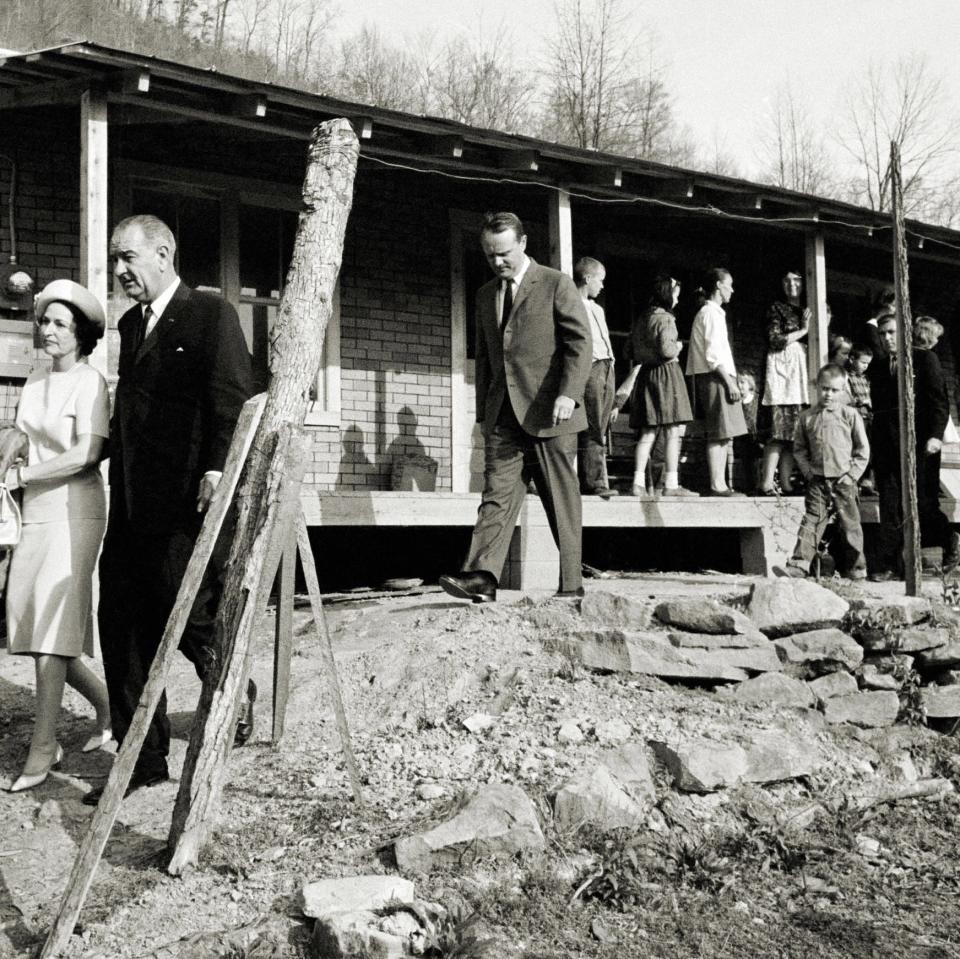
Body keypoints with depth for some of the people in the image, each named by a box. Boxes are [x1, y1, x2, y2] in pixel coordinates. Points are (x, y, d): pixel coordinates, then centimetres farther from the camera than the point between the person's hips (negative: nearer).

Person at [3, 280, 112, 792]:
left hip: (75, 510, -7)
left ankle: (43, 746, -2)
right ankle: (107, 705, 24)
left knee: (51, 629, -9)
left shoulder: (90, 383, -8)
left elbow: (86, 455, -18)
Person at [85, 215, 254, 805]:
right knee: (122, 626, 7)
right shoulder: (131, 323, 18)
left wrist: (217, 469, -22)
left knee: (188, 616, -2)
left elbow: (233, 400, -13)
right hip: (133, 506, 8)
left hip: (188, 500, -8)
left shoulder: (211, 314, -5)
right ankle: (143, 759, 17)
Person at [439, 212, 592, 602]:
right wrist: (484, 410, 16)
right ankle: (481, 577, -17)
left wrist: (568, 393, -18)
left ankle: (571, 585, 6)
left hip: (549, 413, -5)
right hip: (503, 416, 5)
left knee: (562, 500, 0)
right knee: (496, 493, -8)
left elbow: (581, 343, -5)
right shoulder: (485, 295, 19)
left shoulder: (556, 284, 1)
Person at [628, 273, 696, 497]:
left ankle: (638, 482, 2)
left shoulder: (640, 319, 13)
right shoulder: (664, 319, -11)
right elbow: (667, 350, -19)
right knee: (673, 431, -5)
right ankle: (671, 483, -6)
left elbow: (631, 352, 17)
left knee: (647, 432, 7)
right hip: (665, 374, -8)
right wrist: (678, 346, 0)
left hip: (645, 375, 8)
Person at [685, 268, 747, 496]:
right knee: (719, 434, -11)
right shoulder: (712, 313, -9)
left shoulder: (707, 312, 22)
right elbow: (714, 355, -17)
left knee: (723, 434, 7)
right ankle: (717, 485, -11)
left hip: (717, 378, 10)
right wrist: (730, 382, -17)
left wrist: (730, 380, 17)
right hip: (716, 377, -10)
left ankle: (720, 484, 7)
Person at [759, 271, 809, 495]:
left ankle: (785, 483, 0)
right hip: (781, 370, -6)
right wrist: (802, 331, -2)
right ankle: (766, 483, -15)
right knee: (778, 433, -14)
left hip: (800, 372, 6)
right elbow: (774, 341, -6)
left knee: (793, 434, -1)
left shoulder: (805, 311, 22)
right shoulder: (777, 309, 4)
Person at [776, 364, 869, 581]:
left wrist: (852, 474, -5)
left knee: (850, 524, 6)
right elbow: (799, 448, 13)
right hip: (817, 481, 2)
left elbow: (863, 449, 2)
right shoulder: (807, 418, 5)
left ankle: (857, 568, 16)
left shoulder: (850, 415, -1)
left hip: (843, 481, -1)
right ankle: (799, 564, -7)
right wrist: (807, 471, 2)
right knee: (811, 522, -3)